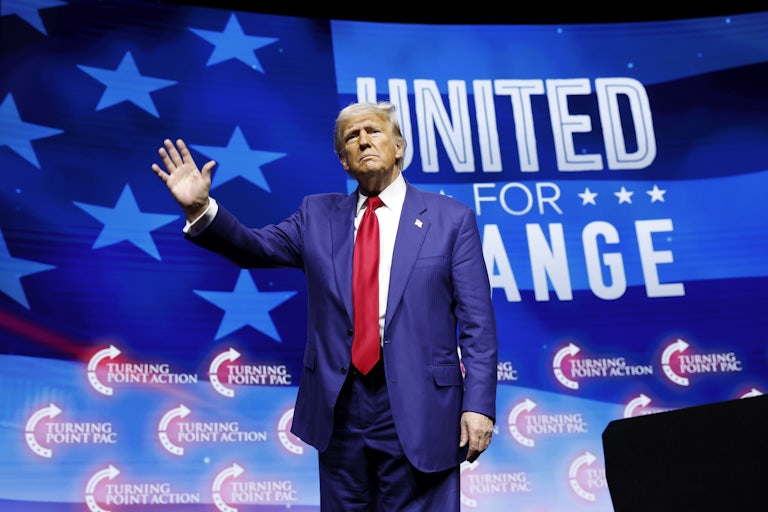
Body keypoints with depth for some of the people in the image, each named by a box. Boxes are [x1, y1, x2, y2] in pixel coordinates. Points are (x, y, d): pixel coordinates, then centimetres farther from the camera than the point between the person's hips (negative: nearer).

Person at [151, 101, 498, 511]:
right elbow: (255, 247, -2)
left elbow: (477, 322, -3)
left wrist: (478, 404, -10)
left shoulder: (452, 219, 1)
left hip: (418, 409, -2)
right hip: (339, 408, 3)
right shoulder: (318, 215, 10)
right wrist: (200, 209, -19)